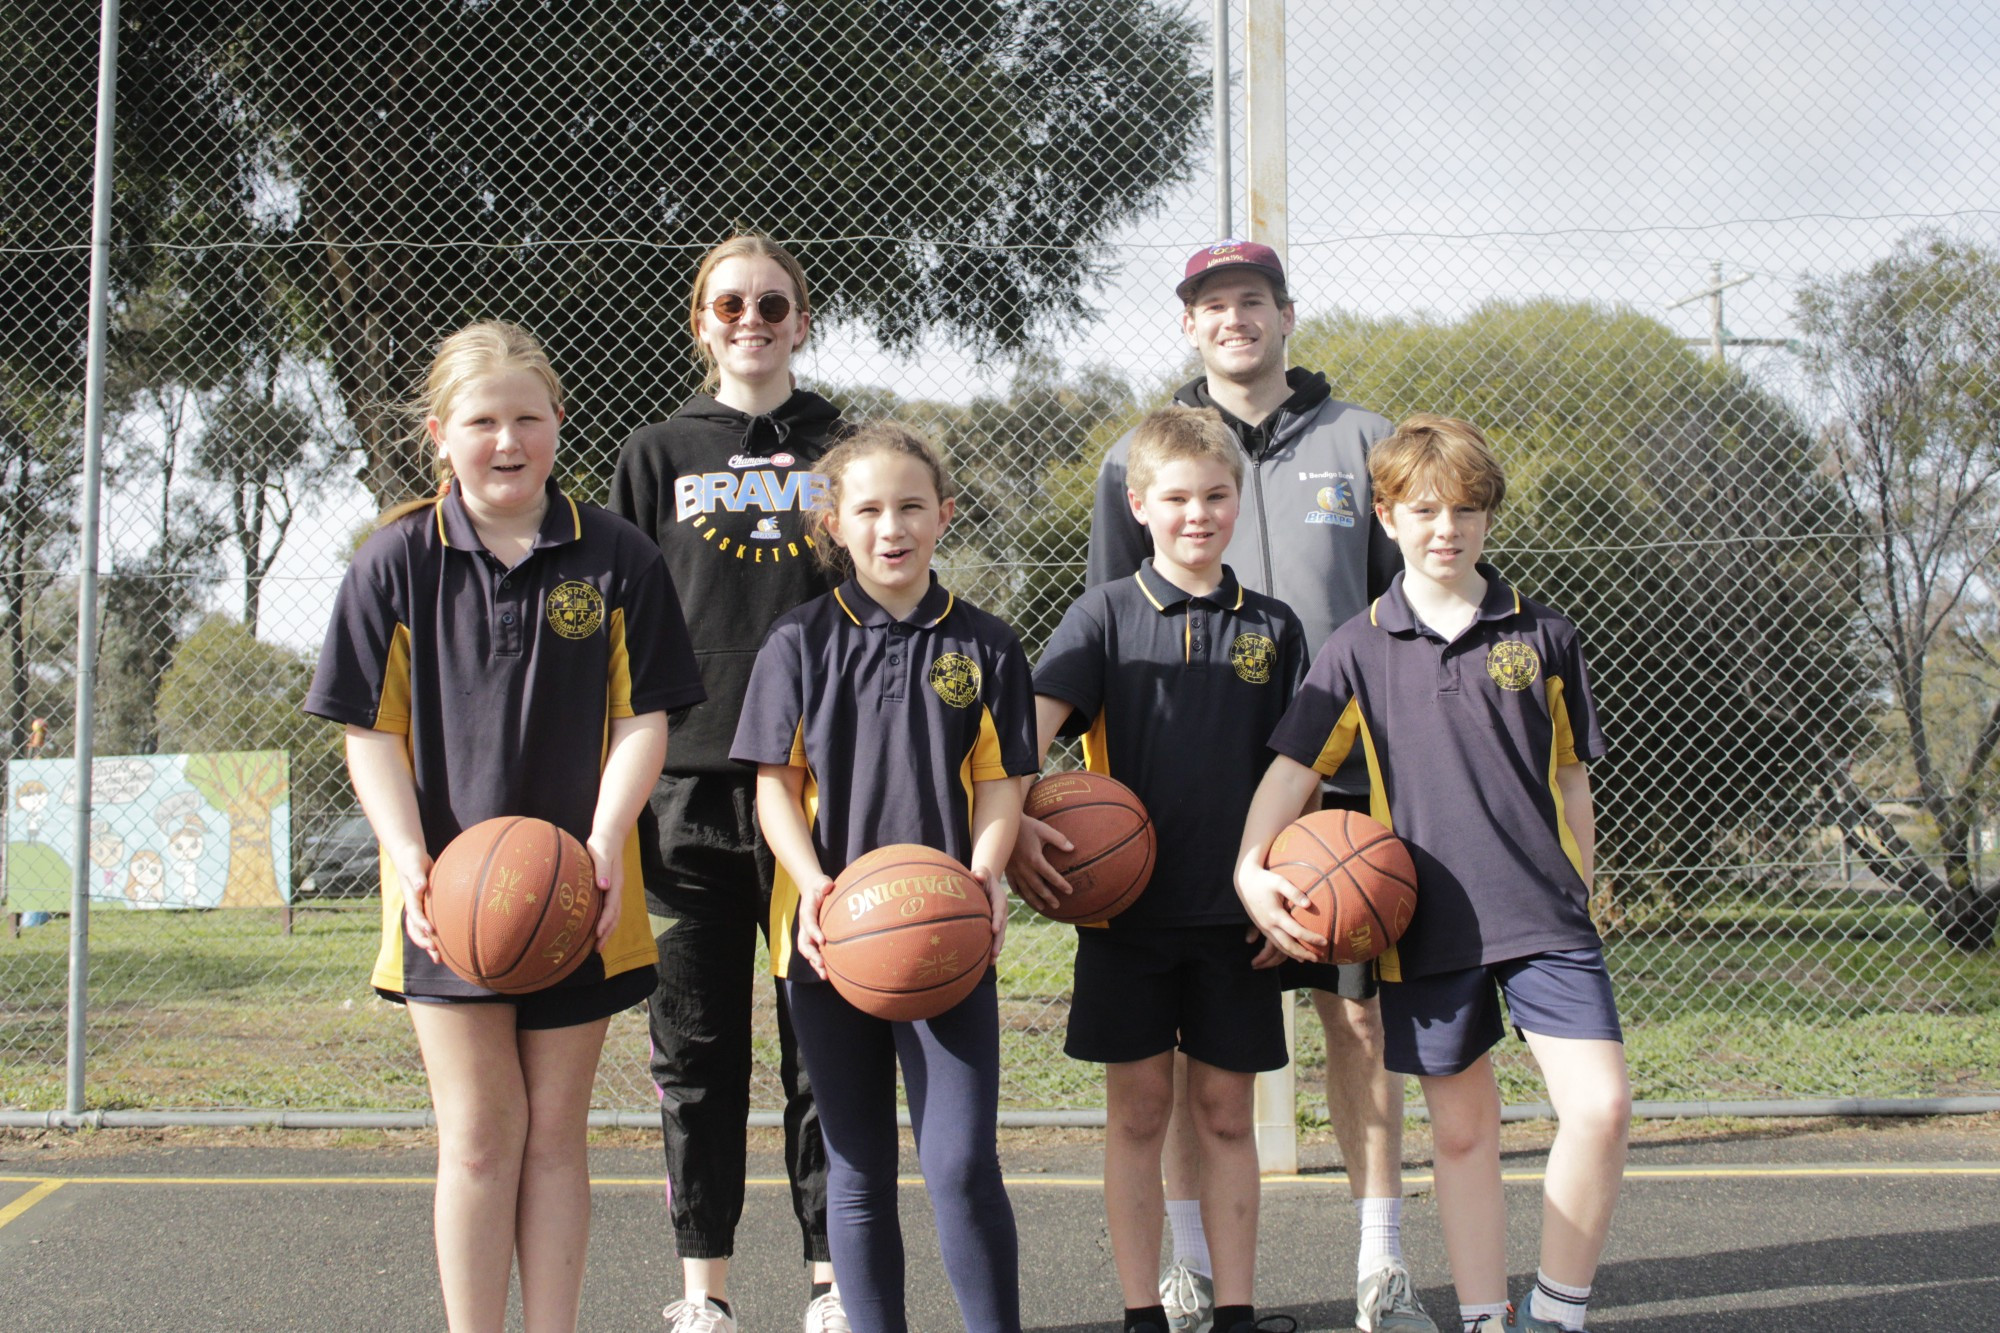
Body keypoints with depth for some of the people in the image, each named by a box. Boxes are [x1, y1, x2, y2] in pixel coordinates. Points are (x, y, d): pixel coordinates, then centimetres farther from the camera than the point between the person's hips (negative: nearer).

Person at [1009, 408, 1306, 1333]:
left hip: (1234, 911, 2)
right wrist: (1013, 826, -27)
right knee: (1138, 1109, 5)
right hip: (1127, 903, -1)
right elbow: (1032, 725, -11)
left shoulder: (1272, 628, 6)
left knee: (1226, 1111, 8)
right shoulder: (1105, 615, 0)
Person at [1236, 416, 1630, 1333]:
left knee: (1600, 1104, -11)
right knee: (1462, 1129, 9)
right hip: (1428, 921, 0)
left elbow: (1569, 778, 13)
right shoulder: (1359, 649, 2)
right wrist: (1250, 869, -15)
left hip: (1542, 912, 0)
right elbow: (1292, 768, -1)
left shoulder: (1542, 636, 6)